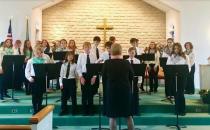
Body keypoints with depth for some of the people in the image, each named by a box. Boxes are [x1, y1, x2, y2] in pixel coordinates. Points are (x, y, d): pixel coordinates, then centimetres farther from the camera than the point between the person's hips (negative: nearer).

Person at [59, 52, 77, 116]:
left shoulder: (75, 65, -2)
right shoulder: (63, 65, 5)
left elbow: (76, 75, -1)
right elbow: (61, 75, 5)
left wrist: (76, 83, -6)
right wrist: (61, 83, -1)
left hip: (72, 81, -2)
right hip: (65, 81, 3)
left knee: (73, 96, 5)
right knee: (64, 96, 7)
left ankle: (73, 111, 17)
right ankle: (64, 110, 19)